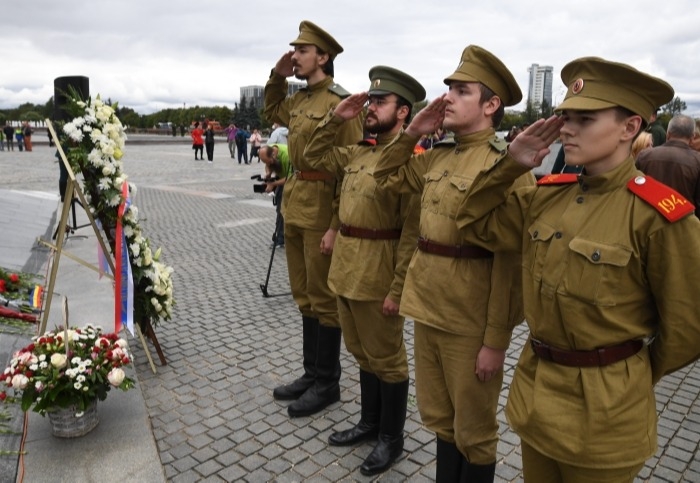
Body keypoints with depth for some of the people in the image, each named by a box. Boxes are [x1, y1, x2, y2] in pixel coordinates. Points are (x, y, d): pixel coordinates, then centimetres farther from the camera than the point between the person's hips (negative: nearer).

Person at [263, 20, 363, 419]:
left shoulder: (340, 103, -13)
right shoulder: (298, 101, 12)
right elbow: (271, 111, 35)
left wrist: (336, 227, -19)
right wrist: (277, 76, 18)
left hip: (322, 210, -8)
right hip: (294, 207, 9)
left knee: (324, 298, 3)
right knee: (305, 295, 15)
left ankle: (327, 383, 19)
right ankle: (312, 373, 30)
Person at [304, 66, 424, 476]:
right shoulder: (357, 153, 9)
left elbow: (413, 233, -18)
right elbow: (315, 157, 21)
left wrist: (398, 289, -20)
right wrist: (335, 119, 7)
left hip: (378, 277, -8)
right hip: (347, 268, 8)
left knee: (387, 358, 9)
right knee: (363, 353, 21)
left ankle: (392, 437, 28)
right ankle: (370, 422, 39)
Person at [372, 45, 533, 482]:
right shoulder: (437, 156, 7)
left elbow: (511, 260, -18)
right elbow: (388, 177, 22)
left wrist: (496, 340, -19)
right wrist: (411, 133, 7)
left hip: (470, 320, -7)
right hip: (428, 307, 7)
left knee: (473, 431, 13)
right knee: (439, 417, 23)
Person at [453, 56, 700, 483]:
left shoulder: (658, 215, -19)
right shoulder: (547, 195, -2)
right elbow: (476, 224, 8)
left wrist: (636, 379, 4)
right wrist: (510, 166, -5)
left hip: (604, 405, -5)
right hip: (535, 388, 6)